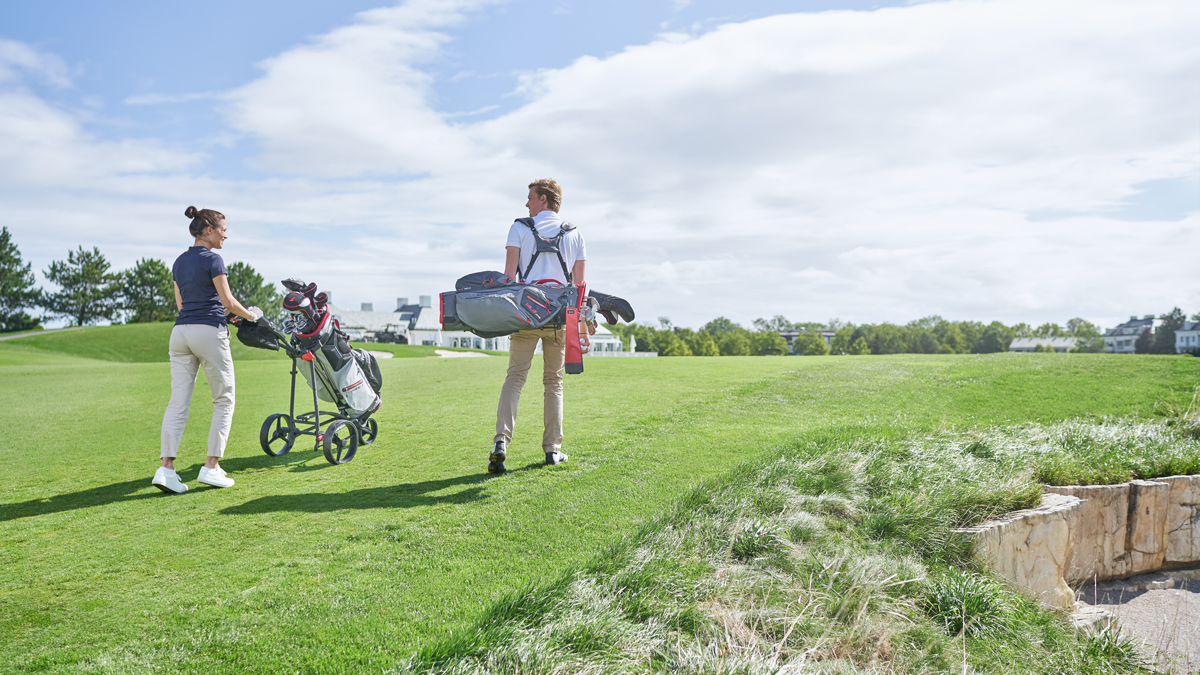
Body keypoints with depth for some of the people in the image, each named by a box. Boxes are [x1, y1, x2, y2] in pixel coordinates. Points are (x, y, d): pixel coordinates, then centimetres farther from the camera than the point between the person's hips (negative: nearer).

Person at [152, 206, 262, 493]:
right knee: (224, 400, 5)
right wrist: (251, 315, 8)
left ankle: (166, 467, -5)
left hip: (180, 332, 7)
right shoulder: (212, 259, -7)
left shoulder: (179, 262, 15)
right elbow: (228, 301, -9)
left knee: (178, 403, 3)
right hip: (209, 332, -7)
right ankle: (211, 466, 1)